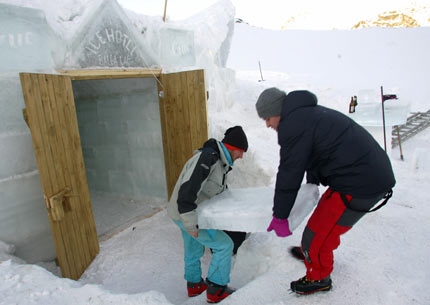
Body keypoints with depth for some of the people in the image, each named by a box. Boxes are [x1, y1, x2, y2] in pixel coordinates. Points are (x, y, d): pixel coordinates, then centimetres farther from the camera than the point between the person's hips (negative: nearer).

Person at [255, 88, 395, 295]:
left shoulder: (292, 126, -17)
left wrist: (279, 216, -4)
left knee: (318, 234, 3)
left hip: (359, 185, -11)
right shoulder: (311, 113, 17)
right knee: (326, 215, 29)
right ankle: (312, 252, 52)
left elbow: (289, 174, -15)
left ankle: (318, 279, 28)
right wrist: (312, 185, 40)